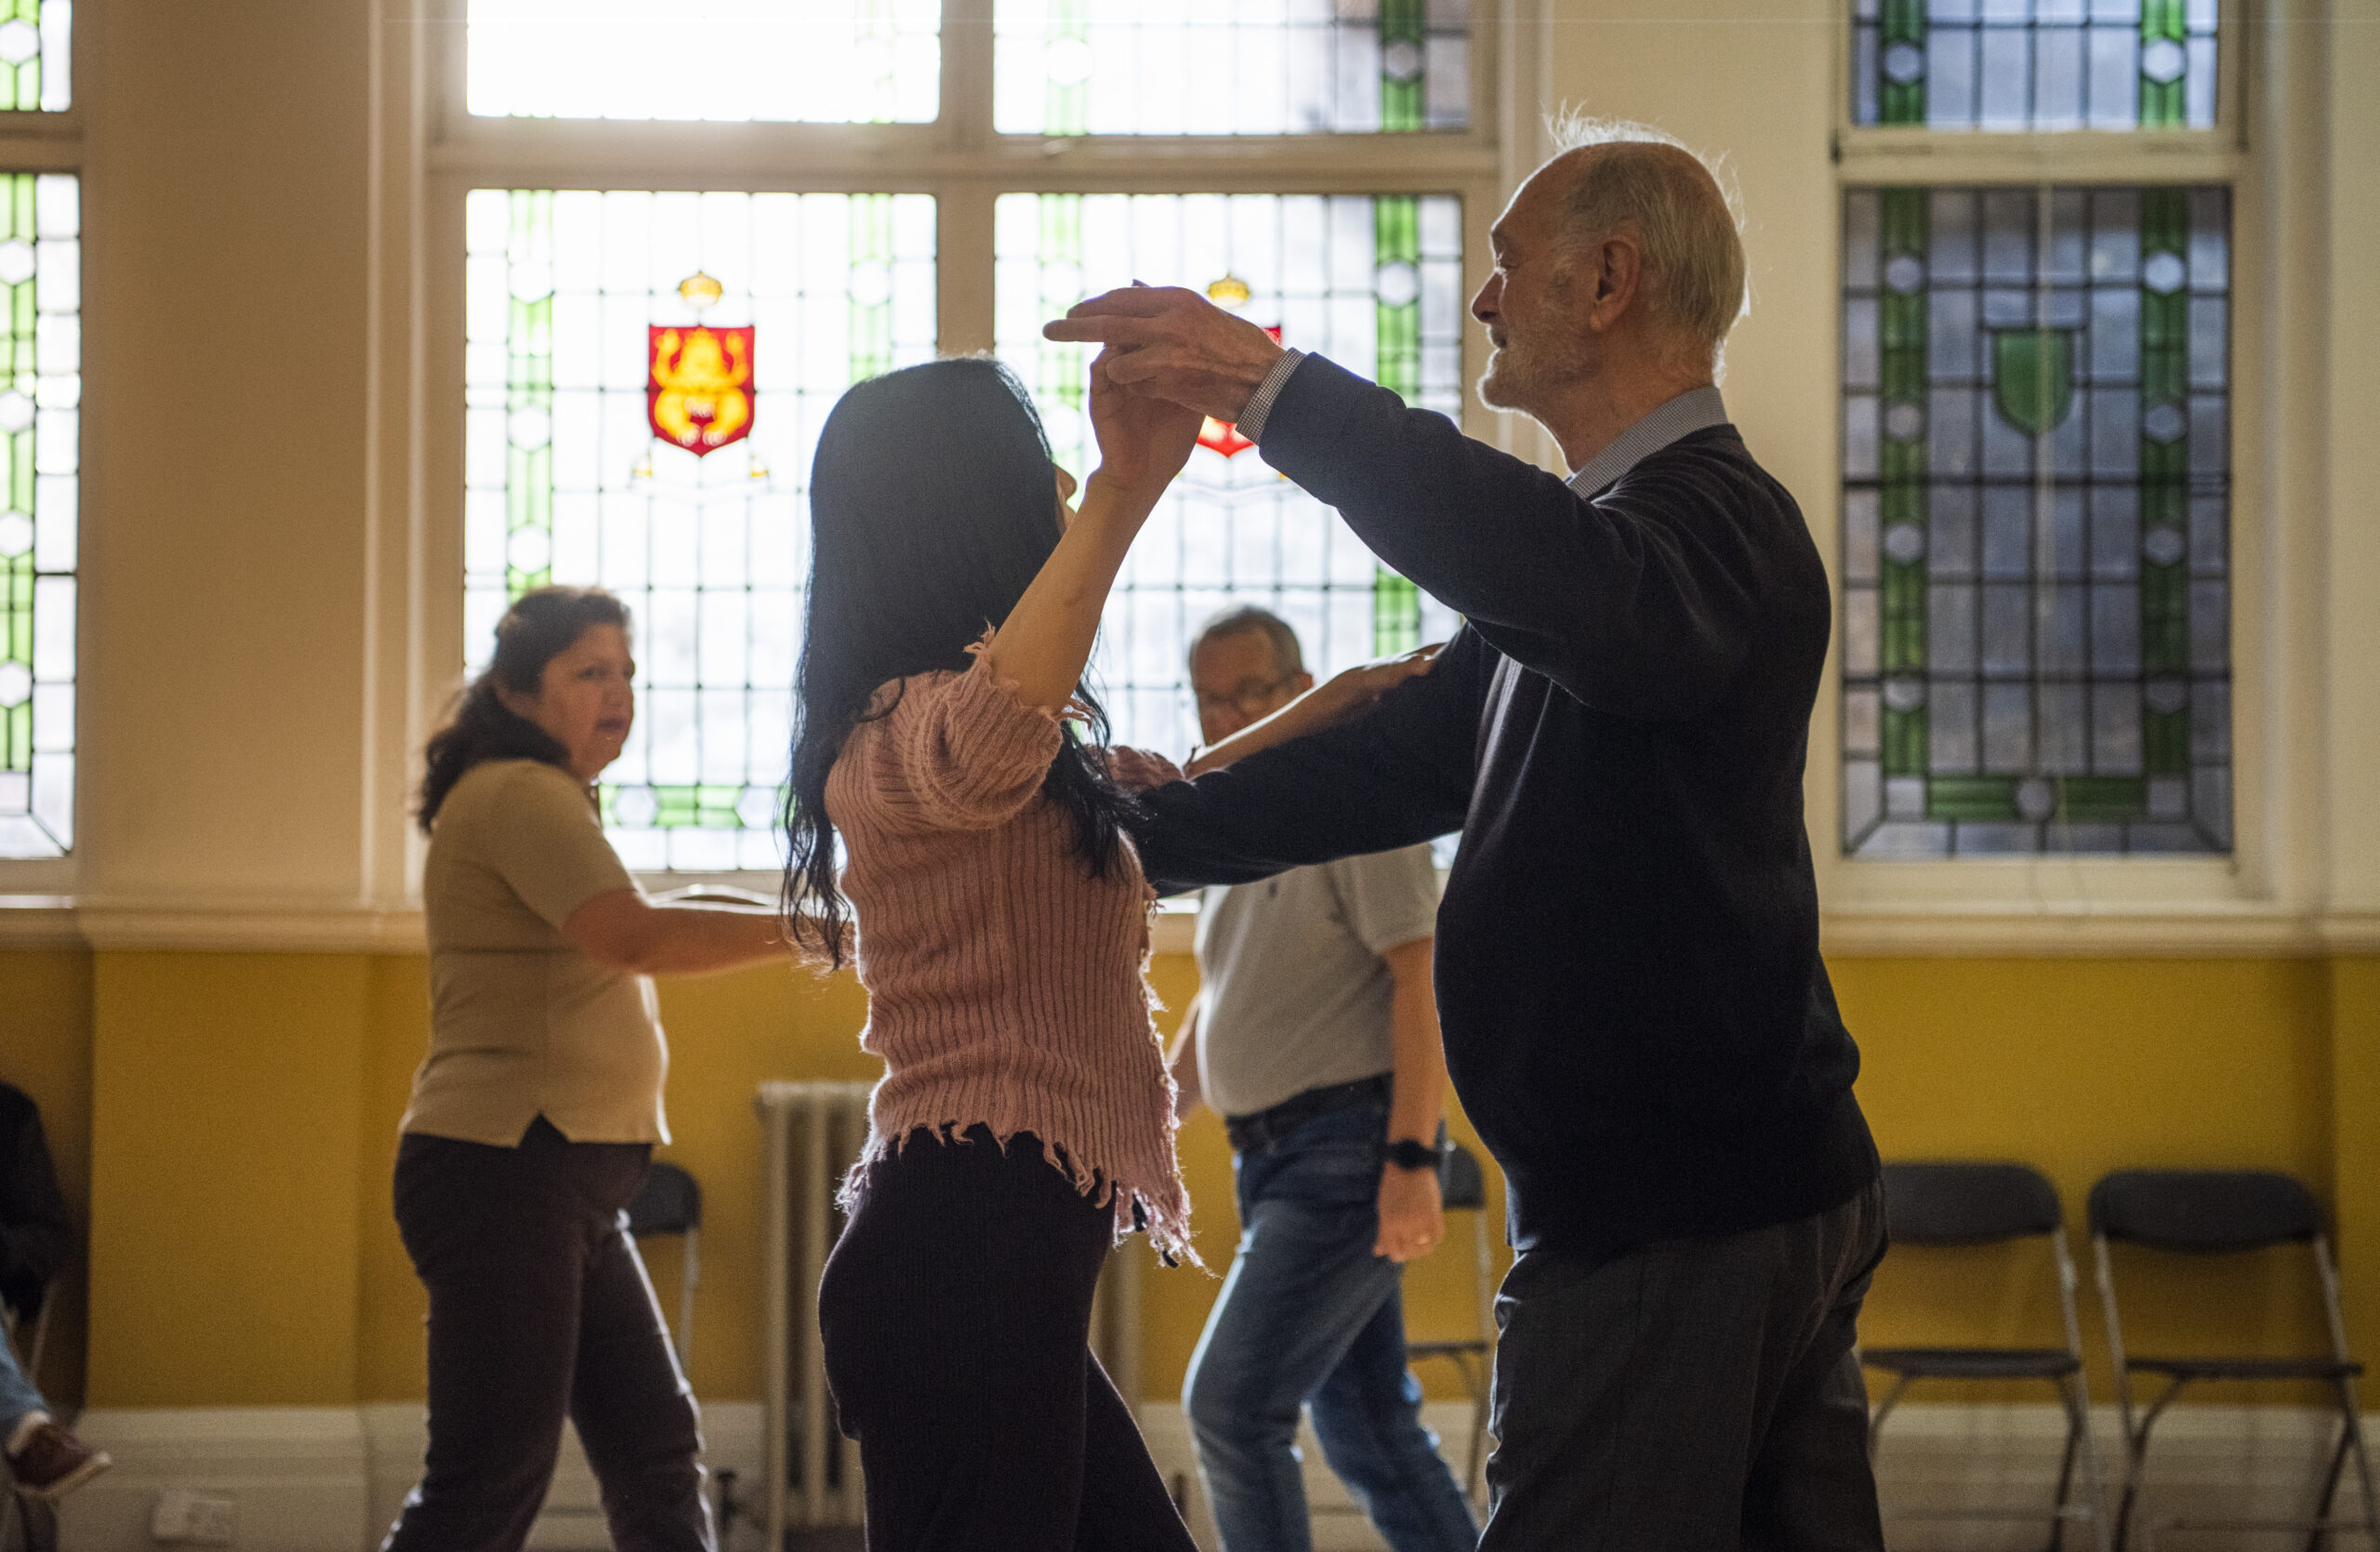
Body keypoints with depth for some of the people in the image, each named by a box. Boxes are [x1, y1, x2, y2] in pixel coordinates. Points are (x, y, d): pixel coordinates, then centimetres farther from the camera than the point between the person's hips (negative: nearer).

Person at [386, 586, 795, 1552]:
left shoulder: (545, 802, 22)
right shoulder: (519, 793, -12)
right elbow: (632, 936, -26)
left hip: (568, 1188, 11)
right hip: (502, 1171, -11)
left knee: (656, 1447, 8)